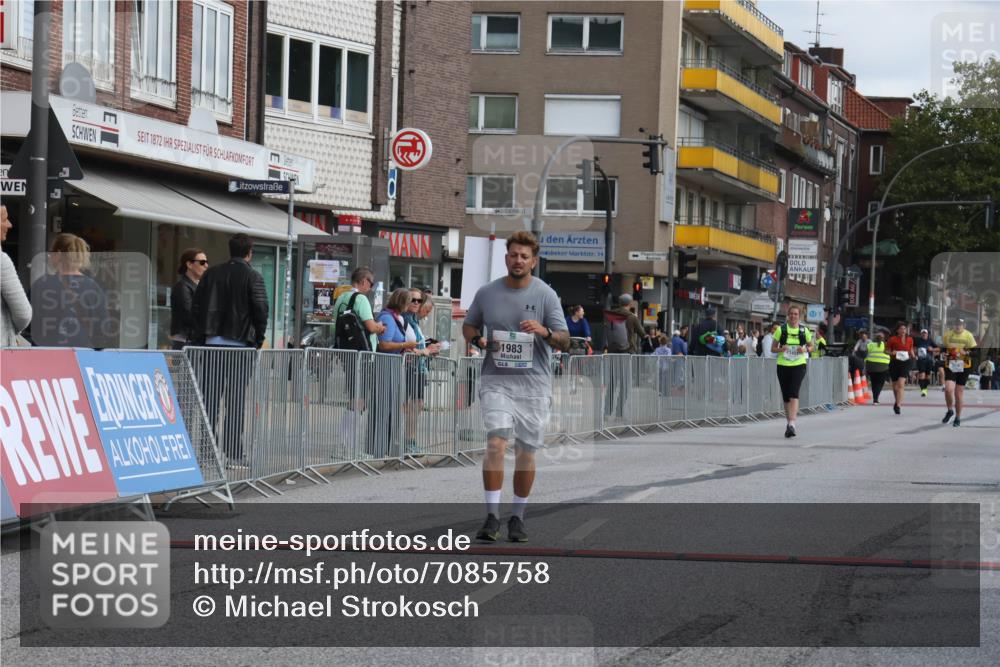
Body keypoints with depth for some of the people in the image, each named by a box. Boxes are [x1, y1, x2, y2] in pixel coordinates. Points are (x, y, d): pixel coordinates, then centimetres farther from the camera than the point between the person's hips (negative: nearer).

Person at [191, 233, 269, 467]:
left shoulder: (211, 274, 9)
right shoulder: (252, 277, -5)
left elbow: (196, 307, 9)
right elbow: (261, 309, -9)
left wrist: (201, 337, 15)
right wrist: (259, 339, 3)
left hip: (212, 343, 4)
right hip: (240, 344, -4)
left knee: (210, 398, 7)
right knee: (236, 400, -1)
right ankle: (233, 454, -2)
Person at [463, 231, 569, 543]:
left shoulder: (546, 295, -1)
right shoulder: (487, 293, 5)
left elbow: (564, 342, -3)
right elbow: (469, 325, 19)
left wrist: (543, 331, -23)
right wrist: (478, 339, -3)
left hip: (534, 384, 0)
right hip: (496, 380, 0)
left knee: (526, 452, 6)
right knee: (495, 444, -16)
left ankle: (517, 518, 21)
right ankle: (492, 517, -14)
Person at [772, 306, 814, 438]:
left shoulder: (804, 330, 4)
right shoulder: (781, 330, 4)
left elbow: (811, 346, 15)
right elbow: (773, 348, 7)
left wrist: (805, 349, -8)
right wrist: (781, 349, -14)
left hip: (798, 366, -2)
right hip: (783, 366, 2)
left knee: (794, 394, -19)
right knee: (786, 397, 9)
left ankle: (792, 424, -27)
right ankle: (789, 421, 27)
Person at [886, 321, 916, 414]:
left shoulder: (910, 339, 6)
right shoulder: (892, 340, -2)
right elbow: (886, 350, 4)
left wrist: (913, 356, 2)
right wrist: (891, 353, -17)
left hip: (905, 362, 0)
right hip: (894, 362, 0)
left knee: (901, 383, -18)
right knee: (895, 385, 10)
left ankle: (898, 405, -21)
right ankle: (897, 401, 35)